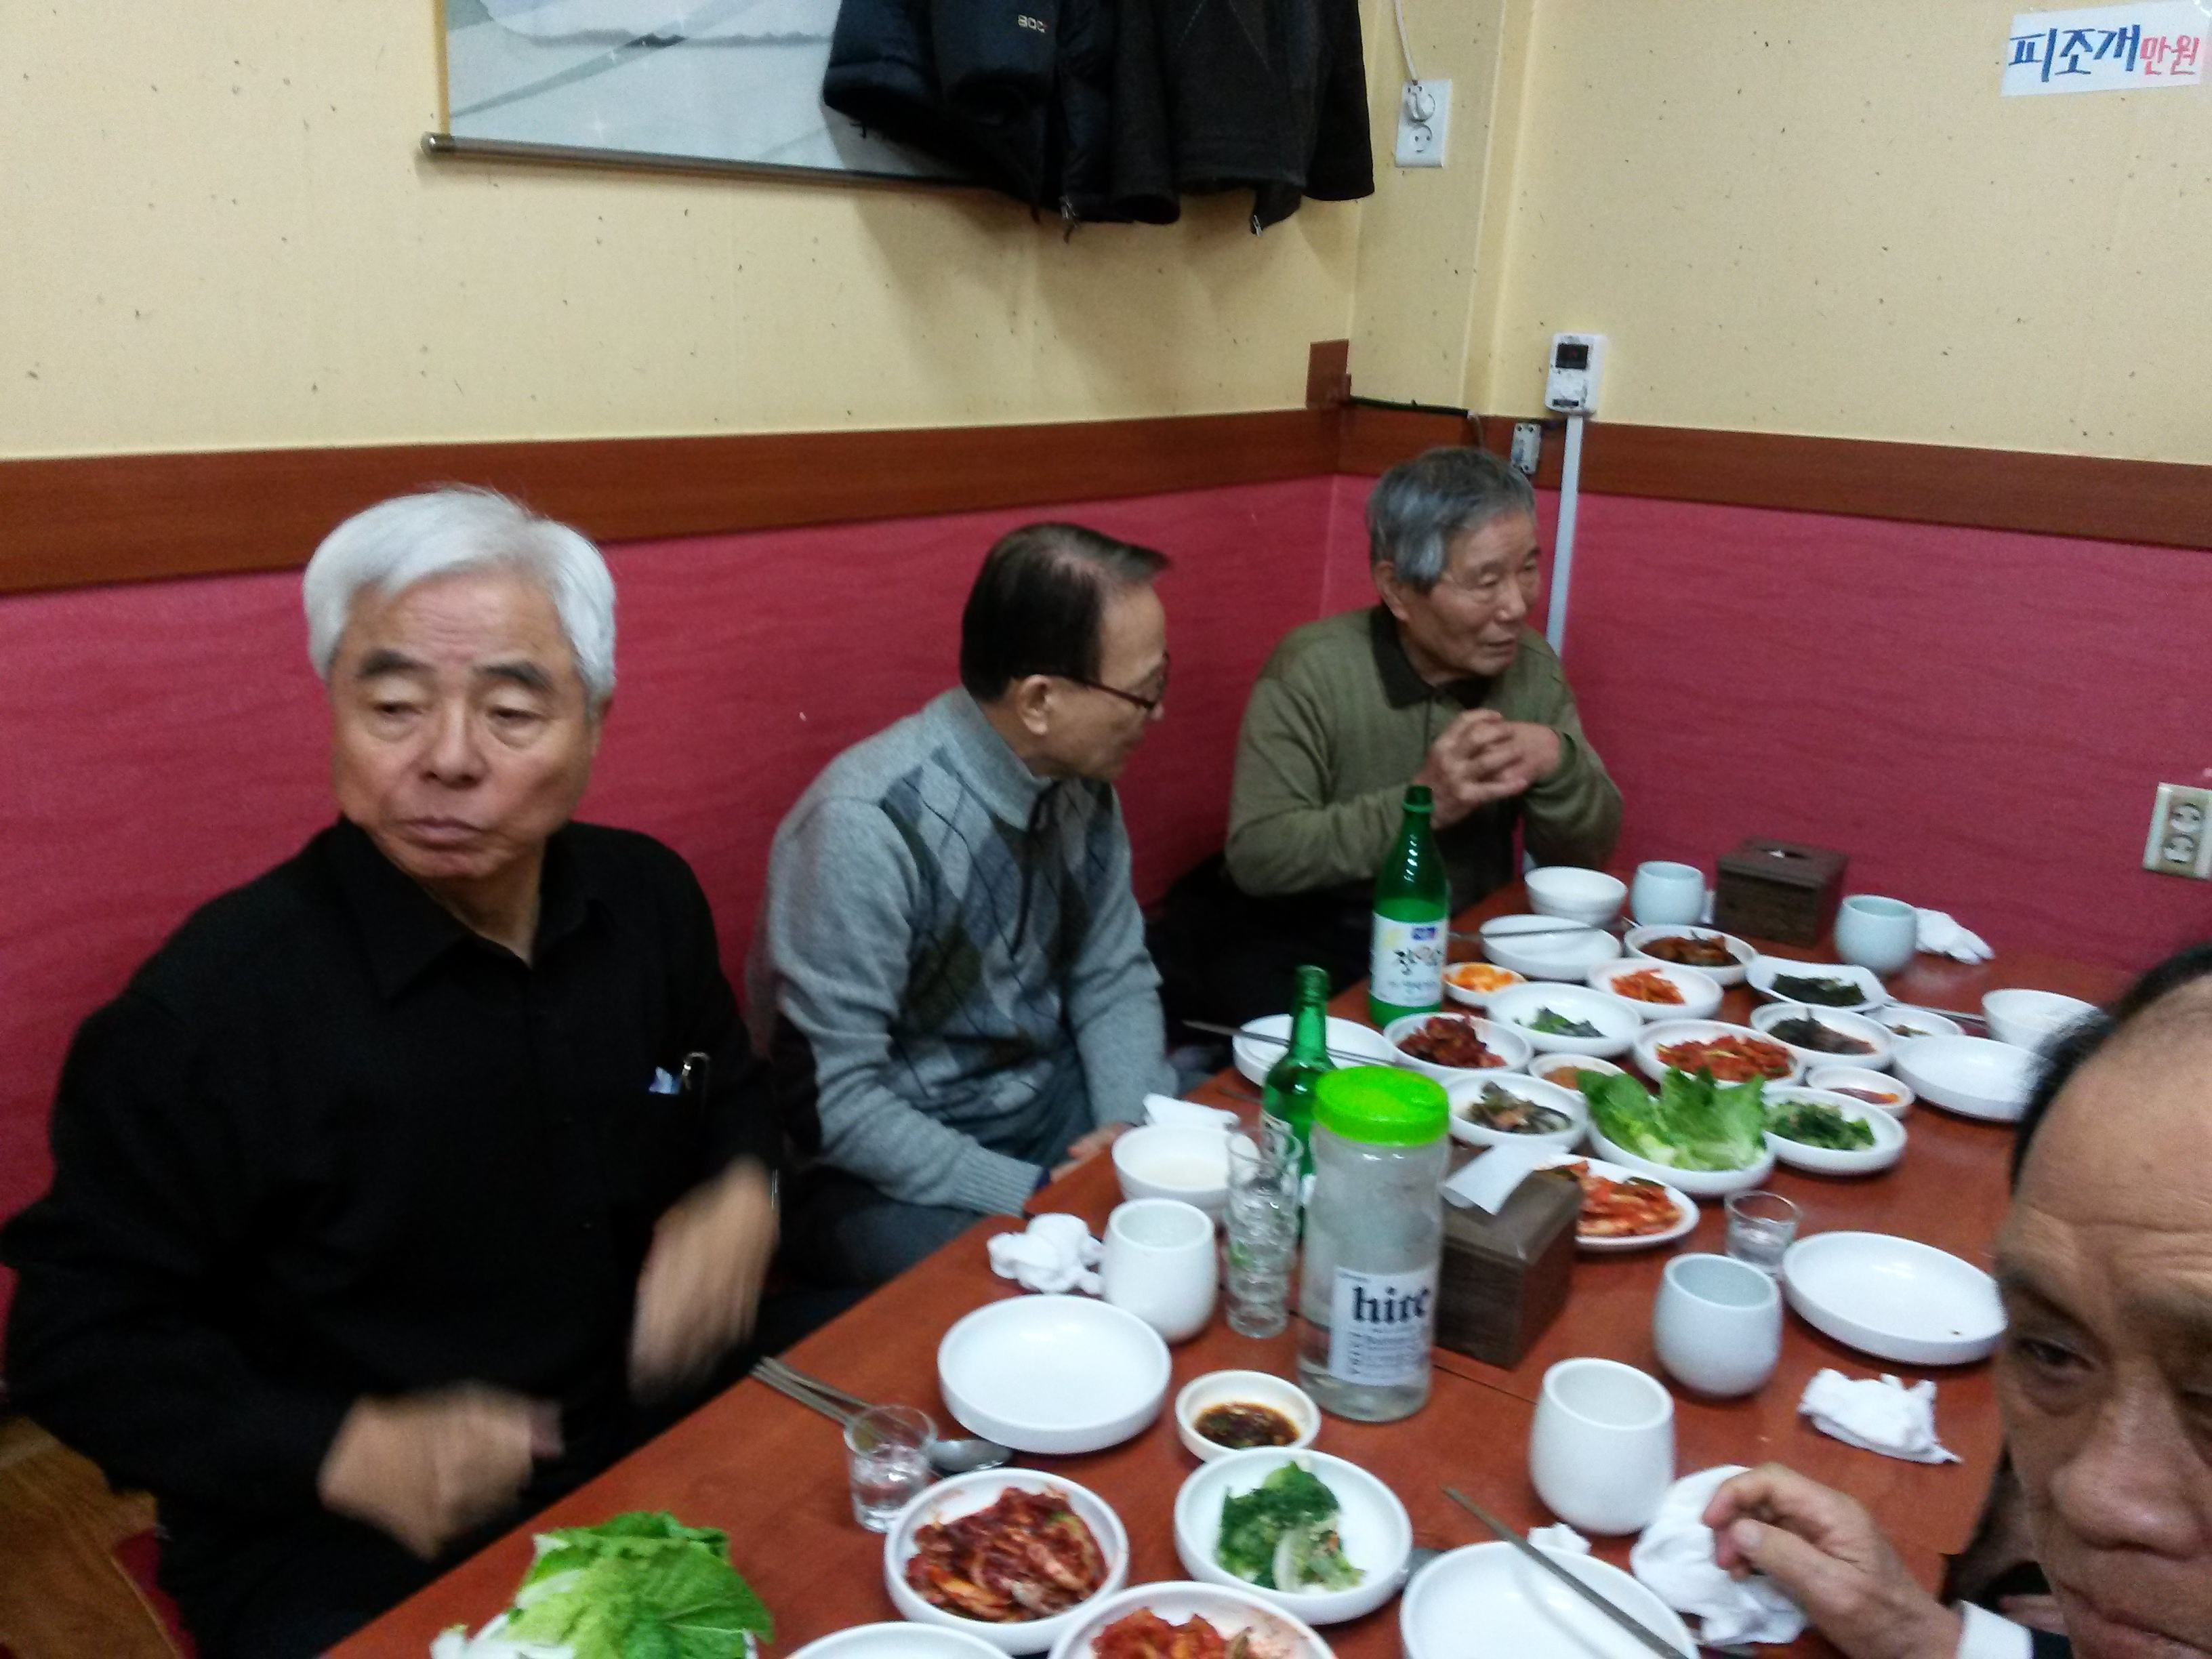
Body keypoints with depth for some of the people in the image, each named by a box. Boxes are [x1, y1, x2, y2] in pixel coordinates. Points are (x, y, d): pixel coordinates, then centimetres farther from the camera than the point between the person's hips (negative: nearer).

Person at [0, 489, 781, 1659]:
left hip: (657, 1453, 4)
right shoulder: (208, 1008, -17)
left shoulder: (651, 900, -3)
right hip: (336, 1546, -3)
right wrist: (344, 1452, -20)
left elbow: (736, 1101, 14)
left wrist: (743, 1196, -8)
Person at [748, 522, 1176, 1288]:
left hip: (1045, 1101, 7)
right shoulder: (868, 825, -27)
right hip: (879, 1169, -6)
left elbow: (1113, 977, 5)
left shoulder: (1083, 778, -5)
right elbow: (832, 1099, -25)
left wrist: (1135, 1126, -12)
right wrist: (1033, 1197, -23)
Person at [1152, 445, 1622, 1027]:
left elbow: (1589, 854, 1)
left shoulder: (1533, 667, -2)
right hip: (1302, 943, -4)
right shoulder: (1315, 669, -16)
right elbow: (1256, 855, -21)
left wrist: (1559, 761, -20)